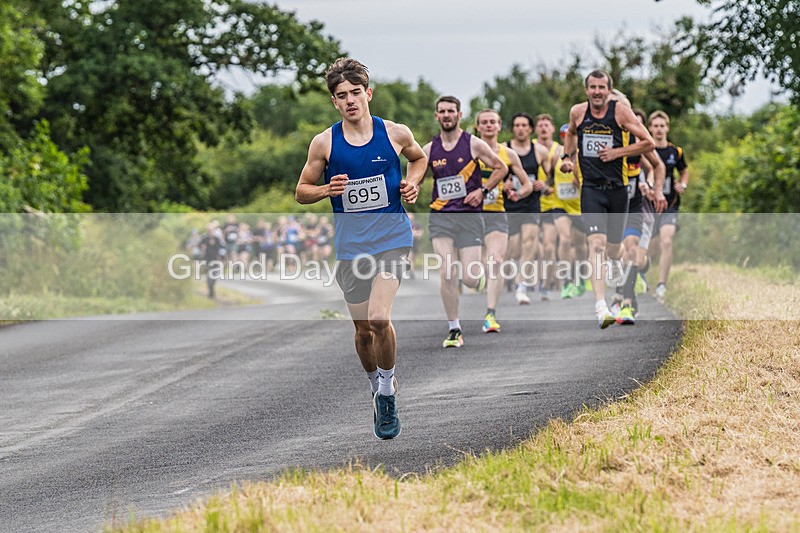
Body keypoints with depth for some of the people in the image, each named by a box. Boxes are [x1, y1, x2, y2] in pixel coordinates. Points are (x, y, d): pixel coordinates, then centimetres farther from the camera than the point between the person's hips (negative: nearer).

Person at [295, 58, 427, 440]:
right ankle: (376, 390, 34)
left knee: (379, 318, -20)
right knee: (363, 327, 9)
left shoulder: (395, 134, -2)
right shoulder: (324, 143, -2)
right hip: (350, 245, 2)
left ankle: (388, 388, 2)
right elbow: (301, 191, 7)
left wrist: (413, 183, 1)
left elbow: (418, 158, 21)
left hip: (392, 238, -2)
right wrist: (327, 190, -13)